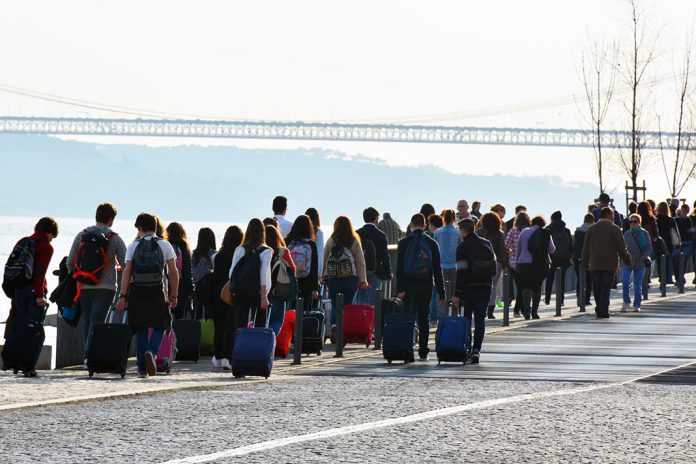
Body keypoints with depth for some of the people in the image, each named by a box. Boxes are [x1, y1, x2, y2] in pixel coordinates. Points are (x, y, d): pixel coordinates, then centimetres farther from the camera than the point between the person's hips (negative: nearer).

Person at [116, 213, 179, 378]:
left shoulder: (133, 246, 4)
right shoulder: (165, 245, 4)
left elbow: (127, 272, -4)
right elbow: (173, 272, 0)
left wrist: (122, 296, -4)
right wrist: (174, 296, 6)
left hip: (137, 291, 1)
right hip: (158, 291, -1)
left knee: (140, 329, 9)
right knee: (159, 327, 9)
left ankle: (142, 368, 8)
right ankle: (151, 351, -20)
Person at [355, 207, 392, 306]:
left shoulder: (356, 234, 1)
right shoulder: (380, 235, -7)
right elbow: (385, 256, -5)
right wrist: (388, 274, 5)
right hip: (375, 273, -2)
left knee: (359, 301, 8)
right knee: (372, 302, -1)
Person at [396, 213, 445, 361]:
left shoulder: (403, 243, -1)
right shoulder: (432, 244, 3)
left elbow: (399, 268, -7)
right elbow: (437, 270, 4)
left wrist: (400, 289, -8)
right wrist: (441, 293, 7)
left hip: (408, 286, -1)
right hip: (425, 286, 1)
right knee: (423, 318, 6)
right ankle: (423, 352, 4)